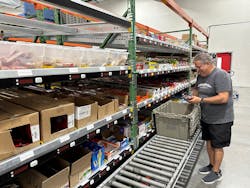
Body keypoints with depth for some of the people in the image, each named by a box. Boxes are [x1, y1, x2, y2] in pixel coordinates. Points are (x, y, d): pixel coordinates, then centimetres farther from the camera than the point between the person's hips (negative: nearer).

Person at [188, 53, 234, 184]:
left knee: (217, 146, 6)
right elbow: (196, 89, 21)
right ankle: (212, 165, 37)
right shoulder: (201, 75, 5)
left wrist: (201, 100, -27)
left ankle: (217, 172, 24)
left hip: (220, 119, -7)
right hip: (206, 117, 8)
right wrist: (193, 95, 0)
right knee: (209, 142, 18)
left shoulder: (221, 75, -21)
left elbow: (223, 98, -28)